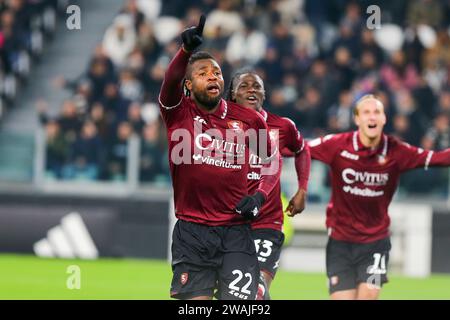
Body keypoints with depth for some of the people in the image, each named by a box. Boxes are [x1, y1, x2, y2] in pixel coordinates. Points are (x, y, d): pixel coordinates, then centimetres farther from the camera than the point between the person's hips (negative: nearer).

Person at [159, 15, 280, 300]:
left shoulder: (248, 119, 6)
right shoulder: (178, 113, 0)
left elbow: (273, 158, 21)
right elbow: (171, 80, -22)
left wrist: (261, 195, 4)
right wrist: (186, 50, -41)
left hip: (235, 231, 1)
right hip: (191, 231, -1)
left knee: (241, 300, -8)